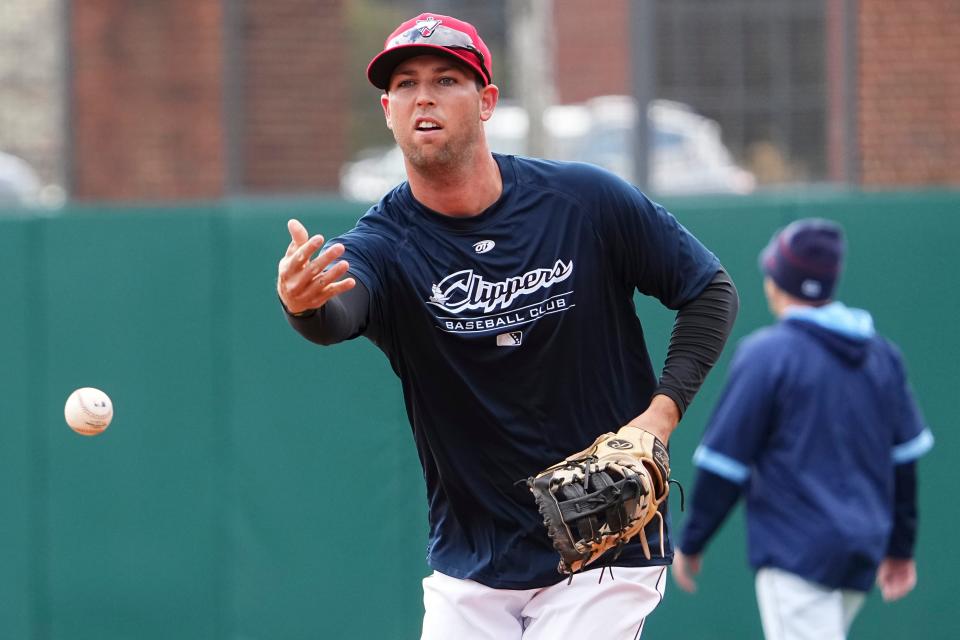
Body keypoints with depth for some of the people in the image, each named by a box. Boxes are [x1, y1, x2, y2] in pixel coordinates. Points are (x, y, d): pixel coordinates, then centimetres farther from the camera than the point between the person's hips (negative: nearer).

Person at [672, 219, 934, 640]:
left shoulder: (767, 353, -9)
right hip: (863, 553, 7)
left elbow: (725, 464, -9)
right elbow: (905, 458, 14)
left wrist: (691, 543, 1)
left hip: (797, 552, -7)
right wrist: (900, 548, 23)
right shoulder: (880, 354, 11)